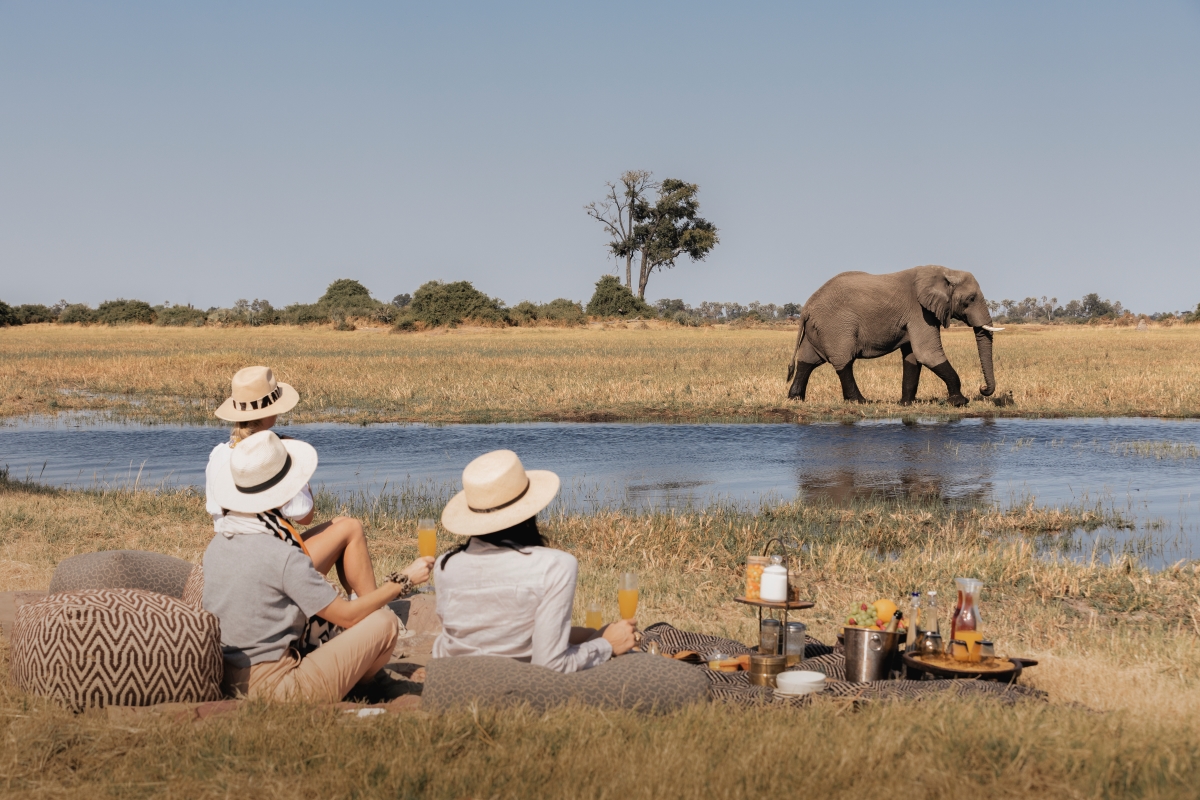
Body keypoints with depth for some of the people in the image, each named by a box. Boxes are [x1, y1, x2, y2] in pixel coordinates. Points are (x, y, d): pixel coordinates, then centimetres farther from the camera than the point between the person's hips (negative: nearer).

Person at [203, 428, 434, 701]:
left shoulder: (217, 544, 3)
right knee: (384, 622, 1)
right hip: (275, 688, -8)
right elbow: (347, 616, -11)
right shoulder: (283, 557, -20)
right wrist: (404, 580, 1)